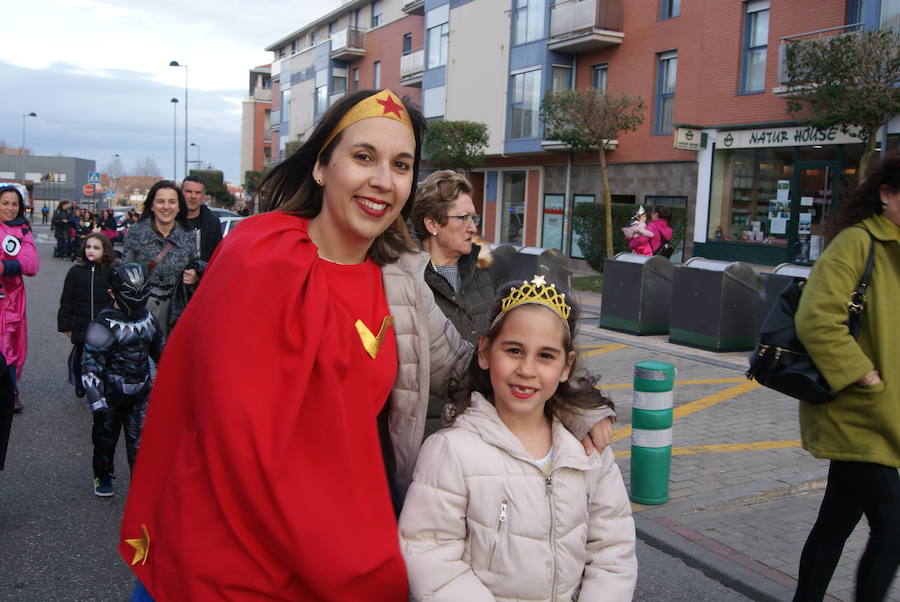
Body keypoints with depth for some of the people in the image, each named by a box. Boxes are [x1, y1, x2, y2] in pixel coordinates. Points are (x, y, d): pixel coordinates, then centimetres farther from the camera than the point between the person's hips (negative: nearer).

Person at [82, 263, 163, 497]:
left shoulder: (148, 319, 3)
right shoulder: (104, 326, -15)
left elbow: (159, 351, 18)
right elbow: (90, 365, -16)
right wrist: (97, 402, -19)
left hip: (141, 393, 3)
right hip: (111, 394, -3)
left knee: (140, 441, -1)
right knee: (106, 437, 15)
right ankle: (102, 476, 39)